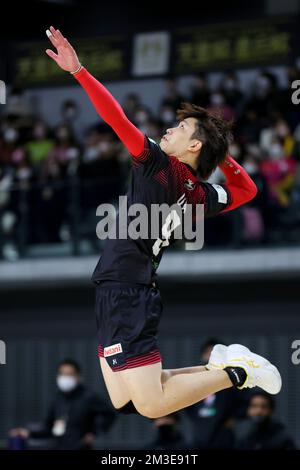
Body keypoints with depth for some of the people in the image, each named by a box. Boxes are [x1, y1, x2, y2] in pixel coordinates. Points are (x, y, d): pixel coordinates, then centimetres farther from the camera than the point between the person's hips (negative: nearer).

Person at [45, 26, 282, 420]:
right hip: (138, 293, 9)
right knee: (124, 402, 13)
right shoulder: (202, 195, 12)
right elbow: (247, 190, 31)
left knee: (150, 405, -11)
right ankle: (221, 365, 11)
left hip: (123, 291, -8)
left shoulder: (159, 163, -8)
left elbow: (117, 118, -18)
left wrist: (78, 70, -17)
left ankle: (237, 373, -6)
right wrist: (222, 154, 24)